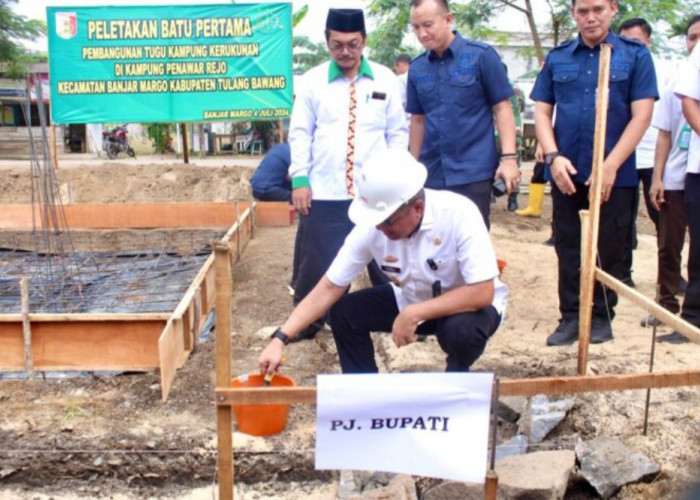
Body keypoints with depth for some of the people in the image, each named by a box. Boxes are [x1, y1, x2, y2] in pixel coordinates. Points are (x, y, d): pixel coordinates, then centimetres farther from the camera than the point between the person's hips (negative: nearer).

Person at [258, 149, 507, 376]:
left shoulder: (459, 215, -32)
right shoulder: (372, 226, -21)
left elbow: (482, 293, -33)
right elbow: (329, 287, -16)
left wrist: (413, 315, -35)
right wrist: (280, 339, -23)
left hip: (469, 305, -3)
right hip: (412, 300, 4)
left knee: (461, 328, -36)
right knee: (344, 312, -13)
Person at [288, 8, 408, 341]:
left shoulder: (385, 79, 5)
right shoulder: (312, 80, 4)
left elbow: (397, 133, 8)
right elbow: (300, 133, 4)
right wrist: (300, 179, -3)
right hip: (323, 192, 0)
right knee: (317, 262, 6)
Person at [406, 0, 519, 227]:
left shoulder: (481, 55, -4)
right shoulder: (416, 68, 7)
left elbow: (502, 108, -4)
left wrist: (508, 157, -13)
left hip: (473, 172, -4)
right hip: (431, 174, 4)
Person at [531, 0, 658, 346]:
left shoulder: (635, 55, 0)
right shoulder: (557, 58, 7)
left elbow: (641, 115, -6)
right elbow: (542, 112, 7)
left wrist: (611, 166, -13)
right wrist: (553, 156, -8)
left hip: (615, 174, -2)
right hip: (567, 173, 2)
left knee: (608, 249, 6)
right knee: (568, 248, 7)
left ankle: (601, 316, 20)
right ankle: (570, 316, 17)